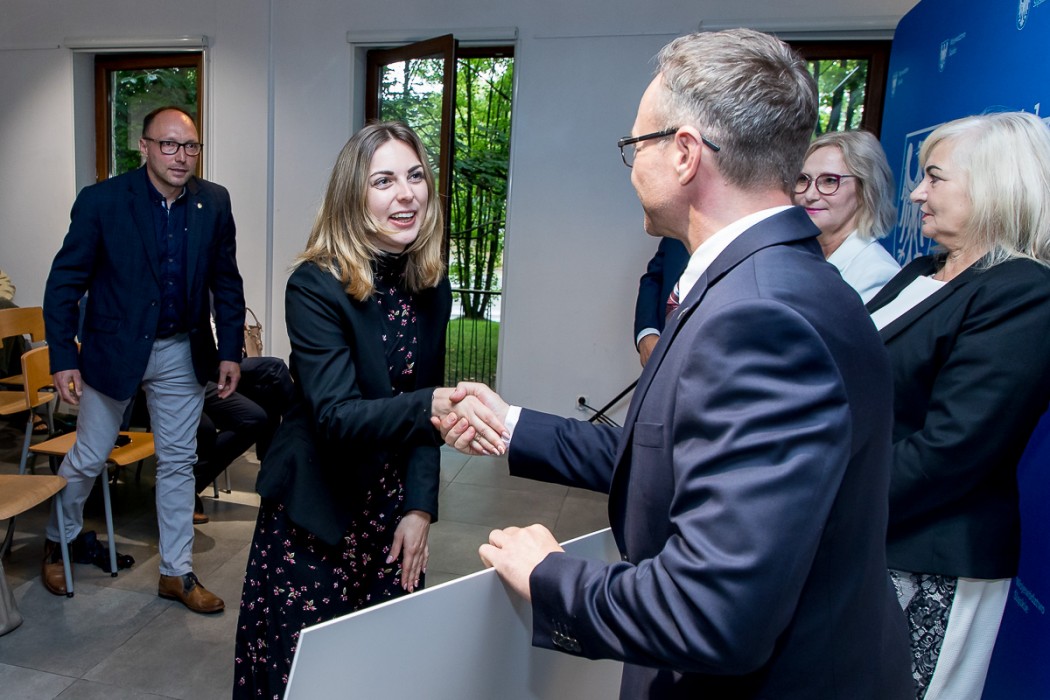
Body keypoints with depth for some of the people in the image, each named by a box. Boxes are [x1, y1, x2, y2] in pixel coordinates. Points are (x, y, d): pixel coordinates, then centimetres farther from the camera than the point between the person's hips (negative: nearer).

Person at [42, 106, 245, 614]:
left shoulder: (214, 202, -3)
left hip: (182, 353, 3)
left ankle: (177, 572, 25)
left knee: (178, 462, 11)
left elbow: (226, 282, 3)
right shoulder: (101, 201, -12)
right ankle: (56, 542, 42)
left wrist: (230, 351, 0)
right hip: (113, 348, -2)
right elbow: (64, 282, -8)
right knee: (88, 459, 12)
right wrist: (63, 357, -13)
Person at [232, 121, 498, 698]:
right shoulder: (315, 286, -18)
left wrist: (420, 506, -2)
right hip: (317, 511, -4)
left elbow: (424, 404, 4)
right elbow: (335, 414, -25)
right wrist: (431, 407, -42)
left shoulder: (431, 287, -1)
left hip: (391, 510, 5)